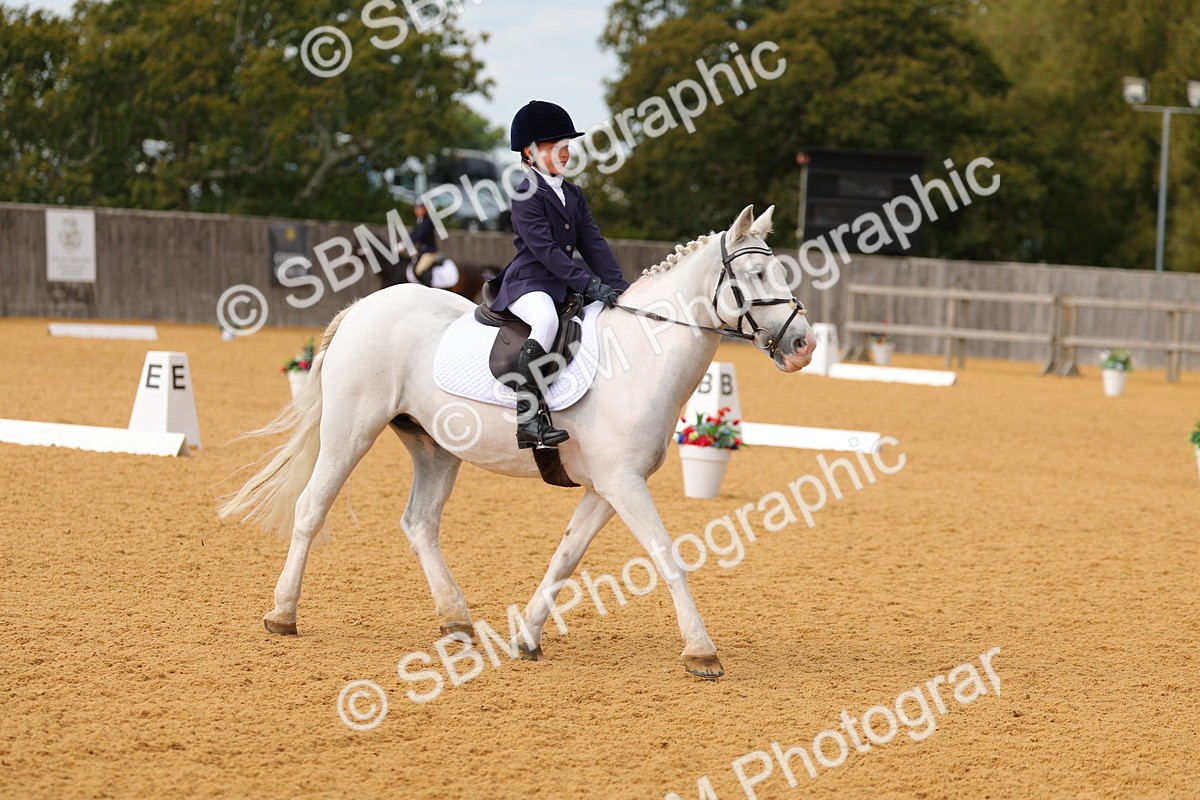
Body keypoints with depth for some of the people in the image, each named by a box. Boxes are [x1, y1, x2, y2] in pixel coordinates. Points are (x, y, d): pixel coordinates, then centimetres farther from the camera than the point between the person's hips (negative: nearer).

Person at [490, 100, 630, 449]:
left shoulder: (573, 194, 17)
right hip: (527, 284, -9)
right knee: (547, 320, -38)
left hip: (564, 287, 9)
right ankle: (529, 419, -43)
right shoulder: (527, 195, -9)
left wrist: (617, 285, -3)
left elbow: (593, 243, 11)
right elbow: (545, 249, -18)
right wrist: (589, 285, -24)